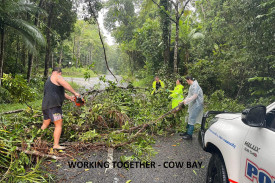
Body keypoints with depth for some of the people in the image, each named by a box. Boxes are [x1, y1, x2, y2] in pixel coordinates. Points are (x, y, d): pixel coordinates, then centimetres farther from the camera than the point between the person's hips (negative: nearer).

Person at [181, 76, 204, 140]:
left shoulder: (195, 85, -17)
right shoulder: (191, 86, 15)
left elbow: (195, 96, -24)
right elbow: (190, 95, 22)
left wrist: (186, 101, -18)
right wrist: (185, 100, 12)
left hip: (196, 105, -10)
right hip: (192, 105, 10)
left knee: (192, 119, -8)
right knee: (189, 118, 16)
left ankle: (189, 135, -3)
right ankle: (188, 132, 27)